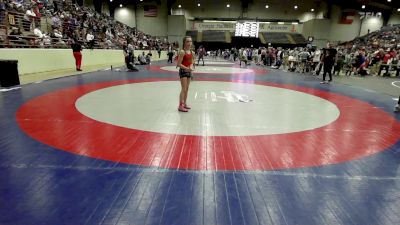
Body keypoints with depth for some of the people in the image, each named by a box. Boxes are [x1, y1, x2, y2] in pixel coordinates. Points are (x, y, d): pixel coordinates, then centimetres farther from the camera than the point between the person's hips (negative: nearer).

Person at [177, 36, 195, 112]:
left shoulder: (191, 52, 7)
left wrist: (191, 66, -5)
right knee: (184, 89, -9)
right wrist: (186, 68, -27)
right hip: (183, 71, -8)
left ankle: (184, 104, 25)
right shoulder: (182, 52, -16)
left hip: (189, 71, 8)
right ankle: (180, 106, -5)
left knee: (187, 89, 13)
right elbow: (179, 64, -18)